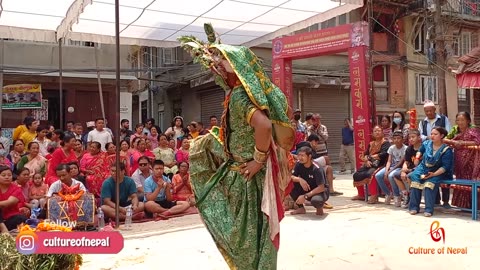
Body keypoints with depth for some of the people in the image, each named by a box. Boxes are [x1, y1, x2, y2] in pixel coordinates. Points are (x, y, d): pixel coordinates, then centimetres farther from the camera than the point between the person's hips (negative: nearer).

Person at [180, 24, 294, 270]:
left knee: (248, 234, 4)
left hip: (246, 176, -9)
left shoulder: (238, 96, -22)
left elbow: (264, 125, -37)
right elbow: (285, 113, 16)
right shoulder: (256, 91, 4)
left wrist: (259, 160, -25)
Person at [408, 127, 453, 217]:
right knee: (415, 178, -25)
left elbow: (445, 166, -18)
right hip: (423, 168, 4)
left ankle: (429, 209, -31)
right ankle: (414, 207, -21)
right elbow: (420, 150, 28)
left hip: (437, 172, -4)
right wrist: (417, 156, 8)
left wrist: (434, 174, -28)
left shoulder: (446, 150, -13)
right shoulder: (426, 143, 3)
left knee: (430, 182, -35)